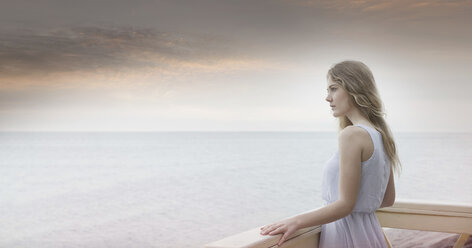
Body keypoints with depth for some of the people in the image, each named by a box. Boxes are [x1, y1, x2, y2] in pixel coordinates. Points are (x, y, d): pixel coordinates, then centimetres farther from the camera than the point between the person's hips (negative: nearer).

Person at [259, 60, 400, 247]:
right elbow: (388, 200, 15)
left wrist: (296, 221, -20)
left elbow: (345, 204, -21)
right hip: (370, 231, 9)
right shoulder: (380, 134, 7)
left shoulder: (352, 134, -19)